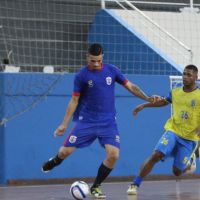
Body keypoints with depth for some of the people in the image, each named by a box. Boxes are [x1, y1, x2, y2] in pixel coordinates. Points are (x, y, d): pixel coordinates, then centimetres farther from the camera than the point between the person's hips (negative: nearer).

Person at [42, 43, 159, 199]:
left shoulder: (112, 71, 1)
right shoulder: (81, 75, -4)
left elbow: (131, 87, 7)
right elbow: (74, 101, 1)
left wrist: (148, 98, -7)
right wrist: (64, 124, 0)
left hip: (108, 123, 1)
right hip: (86, 122, -1)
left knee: (113, 155, -17)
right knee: (65, 152, -7)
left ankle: (96, 187, 4)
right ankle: (55, 161, 33)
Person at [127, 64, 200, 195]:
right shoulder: (175, 92, 5)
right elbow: (163, 102, 26)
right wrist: (143, 106, 23)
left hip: (189, 138, -2)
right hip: (173, 131, 2)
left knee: (177, 172, 3)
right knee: (156, 155, -20)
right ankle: (135, 185, -14)